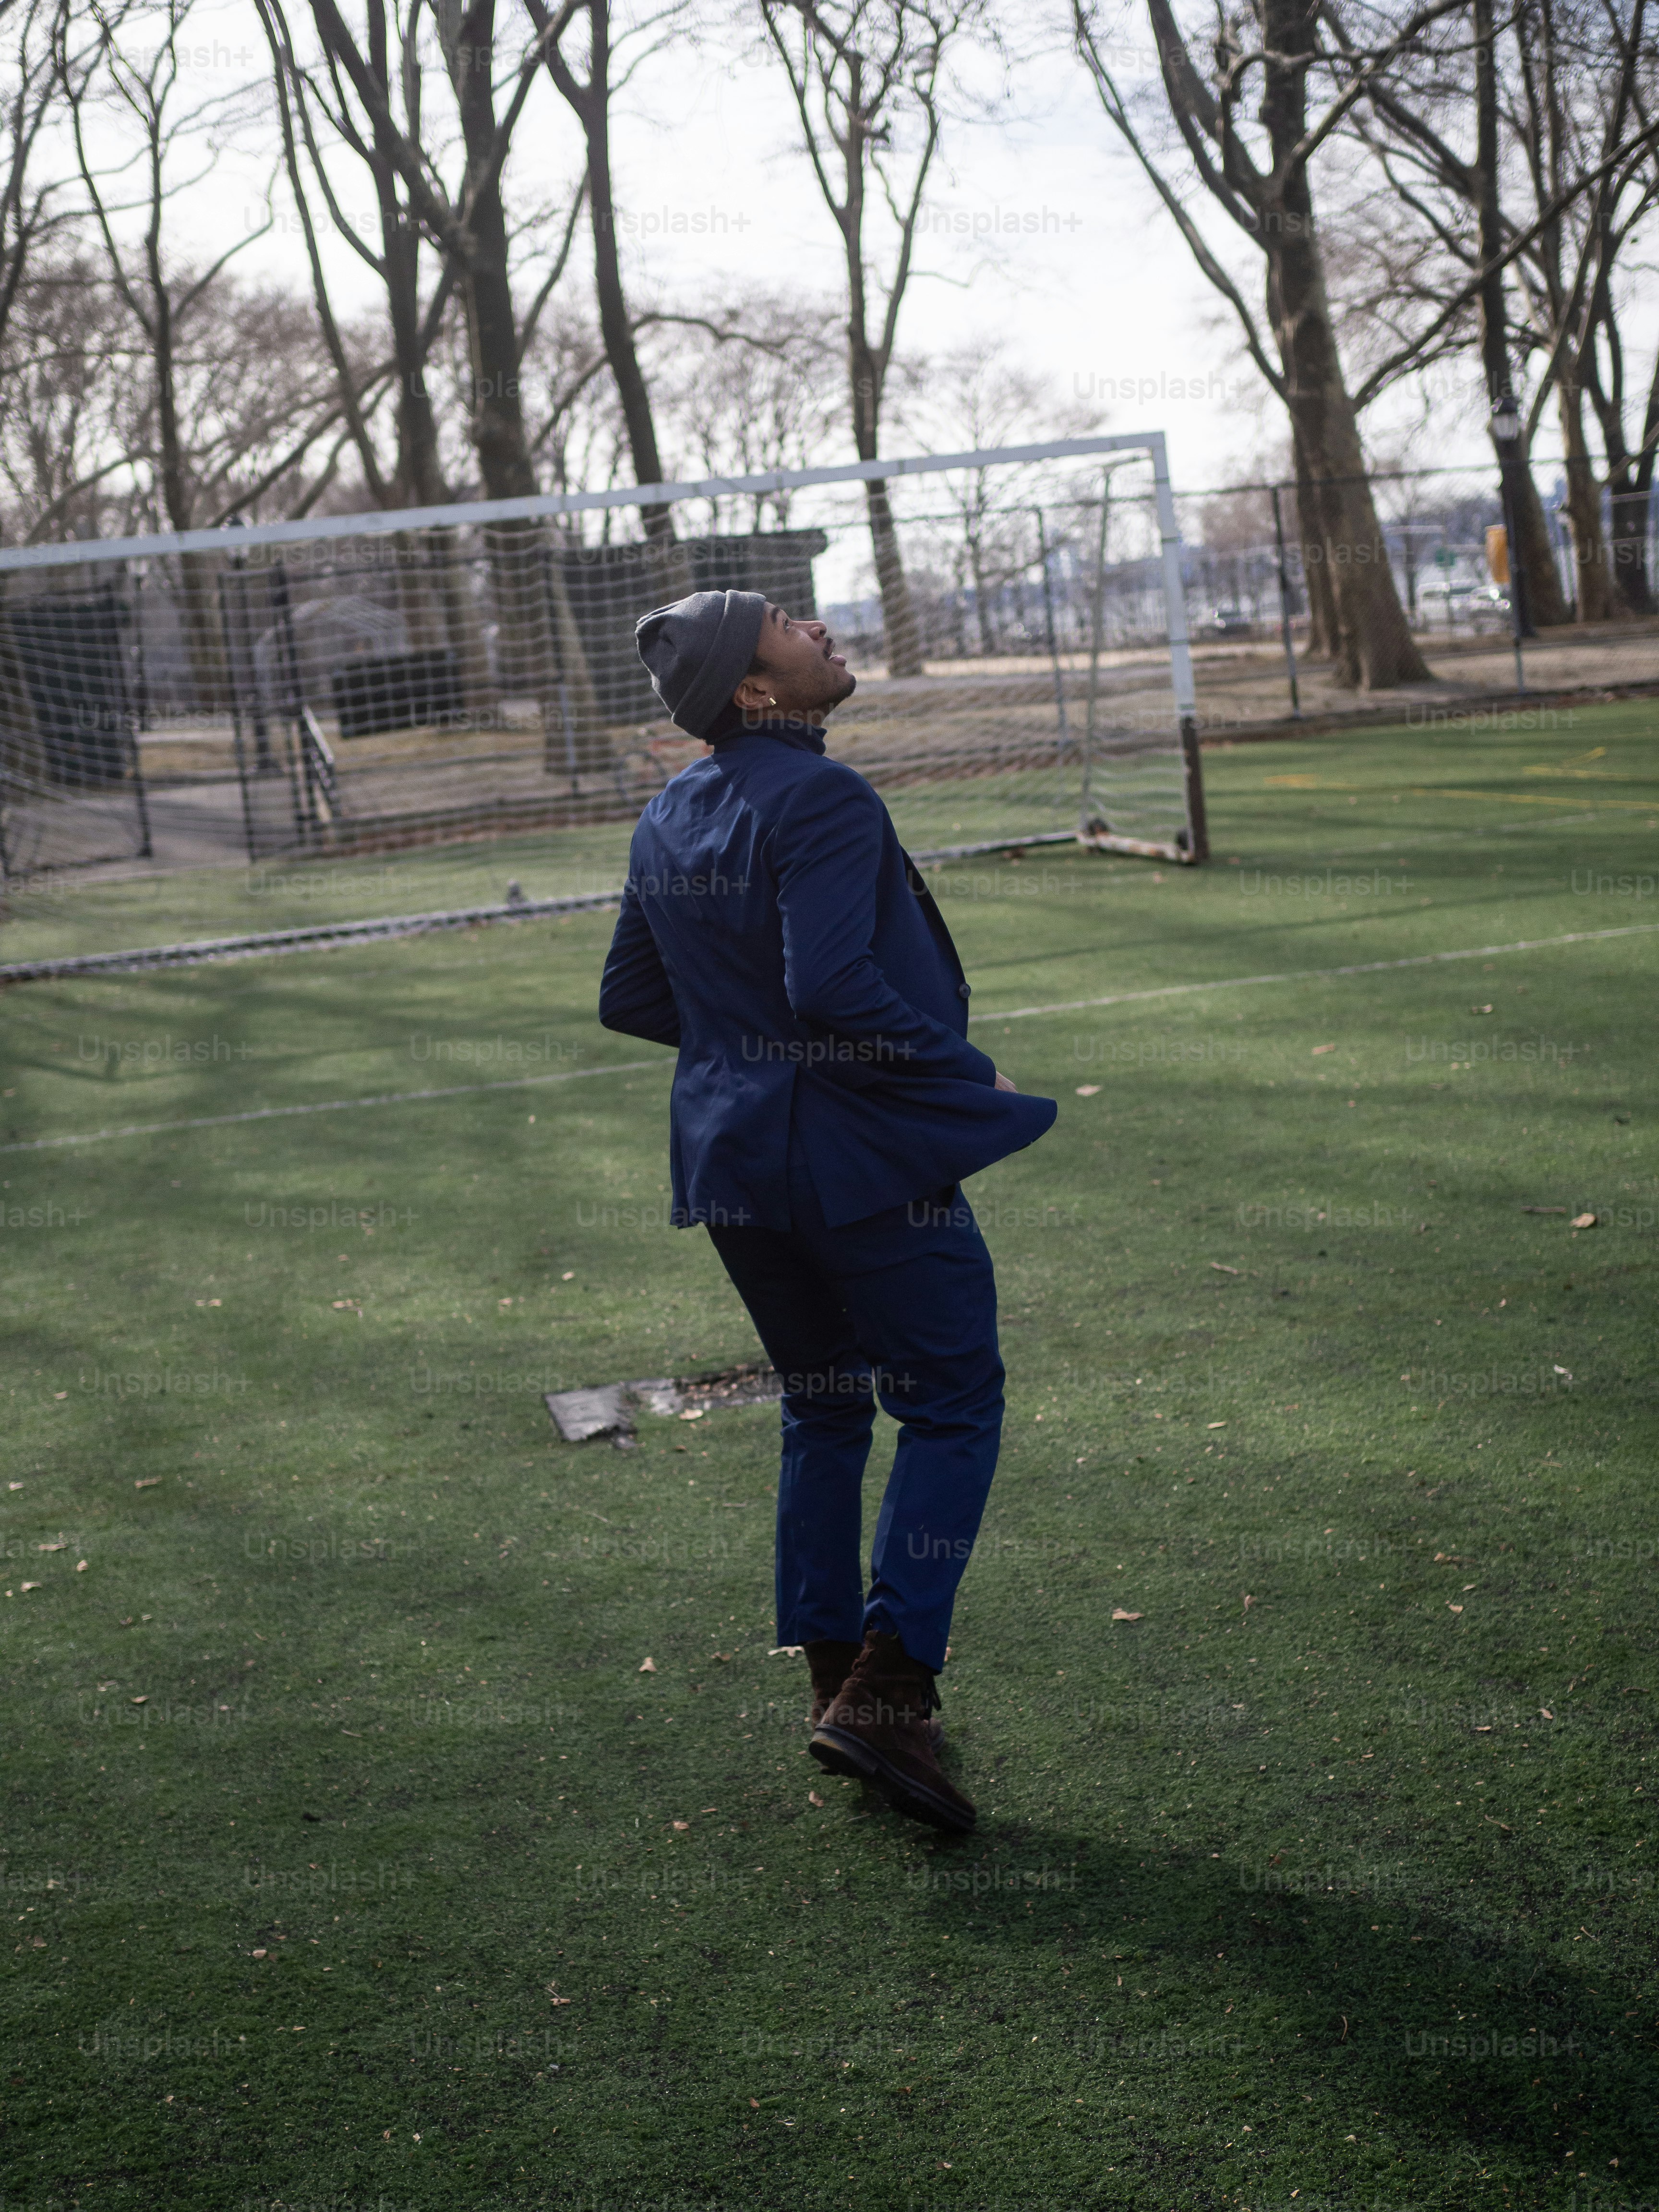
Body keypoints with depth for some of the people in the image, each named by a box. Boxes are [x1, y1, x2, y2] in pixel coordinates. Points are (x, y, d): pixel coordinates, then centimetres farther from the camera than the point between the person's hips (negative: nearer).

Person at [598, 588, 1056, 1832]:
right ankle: (887, 1693, -5)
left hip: (737, 1163, 8)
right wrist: (969, 1073, -16)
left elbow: (632, 999, 15)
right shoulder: (822, 801, -17)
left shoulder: (668, 821, 9)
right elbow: (832, 986, -27)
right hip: (865, 1158, -8)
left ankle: (837, 1686, 24)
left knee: (822, 1412, 18)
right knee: (953, 1408, 2)